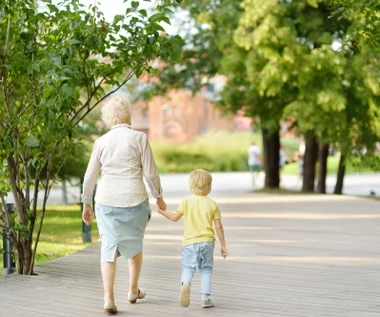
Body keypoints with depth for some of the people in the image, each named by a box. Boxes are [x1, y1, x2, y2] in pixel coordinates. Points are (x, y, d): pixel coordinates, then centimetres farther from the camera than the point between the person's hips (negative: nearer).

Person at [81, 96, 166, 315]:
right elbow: (150, 172, -4)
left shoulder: (102, 142, 2)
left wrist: (86, 204, 17)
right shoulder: (139, 138, -5)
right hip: (134, 199, -1)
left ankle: (109, 298, -8)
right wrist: (158, 196, 11)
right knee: (135, 244, 20)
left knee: (109, 247, 3)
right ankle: (133, 290, 32)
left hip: (107, 200, 1)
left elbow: (90, 176, 6)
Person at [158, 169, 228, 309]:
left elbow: (175, 217, 6)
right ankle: (205, 298, 6)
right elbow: (218, 227, 0)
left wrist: (162, 211, 24)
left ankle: (185, 283, -31)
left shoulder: (186, 201, -2)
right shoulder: (212, 204, -1)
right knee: (206, 269, 12)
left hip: (189, 242, 0)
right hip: (207, 241, 0)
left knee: (188, 267, 1)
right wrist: (223, 245, 8)